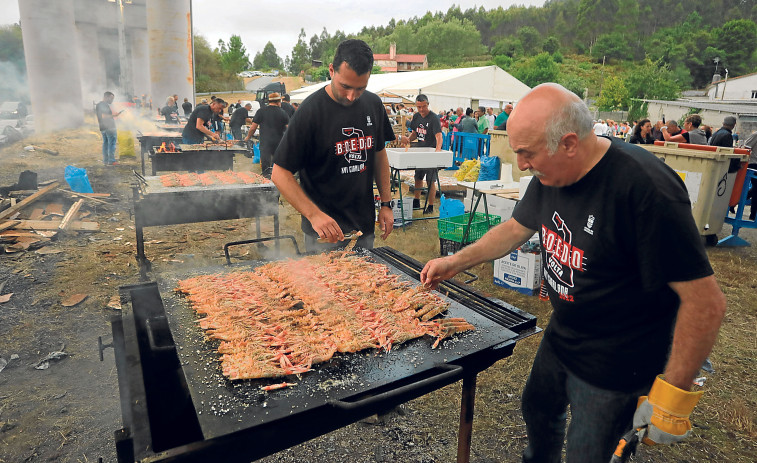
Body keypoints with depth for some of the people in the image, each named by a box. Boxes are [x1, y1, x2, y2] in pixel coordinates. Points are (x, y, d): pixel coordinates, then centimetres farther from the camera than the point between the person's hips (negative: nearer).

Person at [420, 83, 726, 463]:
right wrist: (456, 262, 5)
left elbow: (705, 301, -27)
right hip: (559, 340, 8)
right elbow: (516, 228, 10)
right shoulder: (550, 175, -6)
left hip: (614, 367, -7)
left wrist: (673, 393, -22)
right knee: (538, 411, 27)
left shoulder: (645, 188, -31)